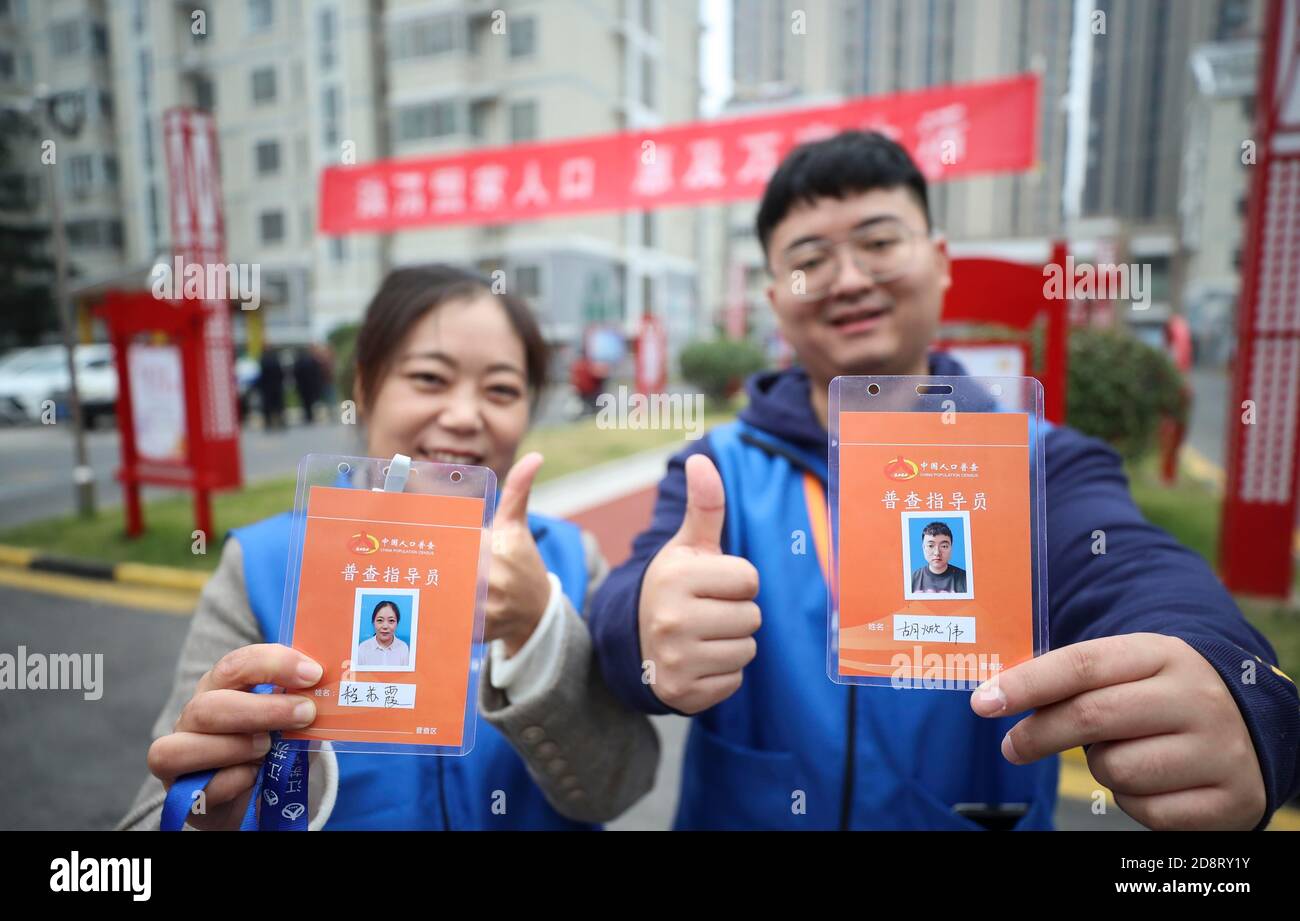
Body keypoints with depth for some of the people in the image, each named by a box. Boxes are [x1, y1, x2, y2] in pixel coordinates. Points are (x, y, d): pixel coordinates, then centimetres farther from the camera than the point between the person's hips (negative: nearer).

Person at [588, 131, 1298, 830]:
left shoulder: (1042, 468, -10)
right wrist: (651, 631, -50)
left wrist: (1218, 673, -53)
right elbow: (633, 598, -26)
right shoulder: (717, 472, -10)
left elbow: (1125, 573, -30)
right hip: (735, 812, 1)